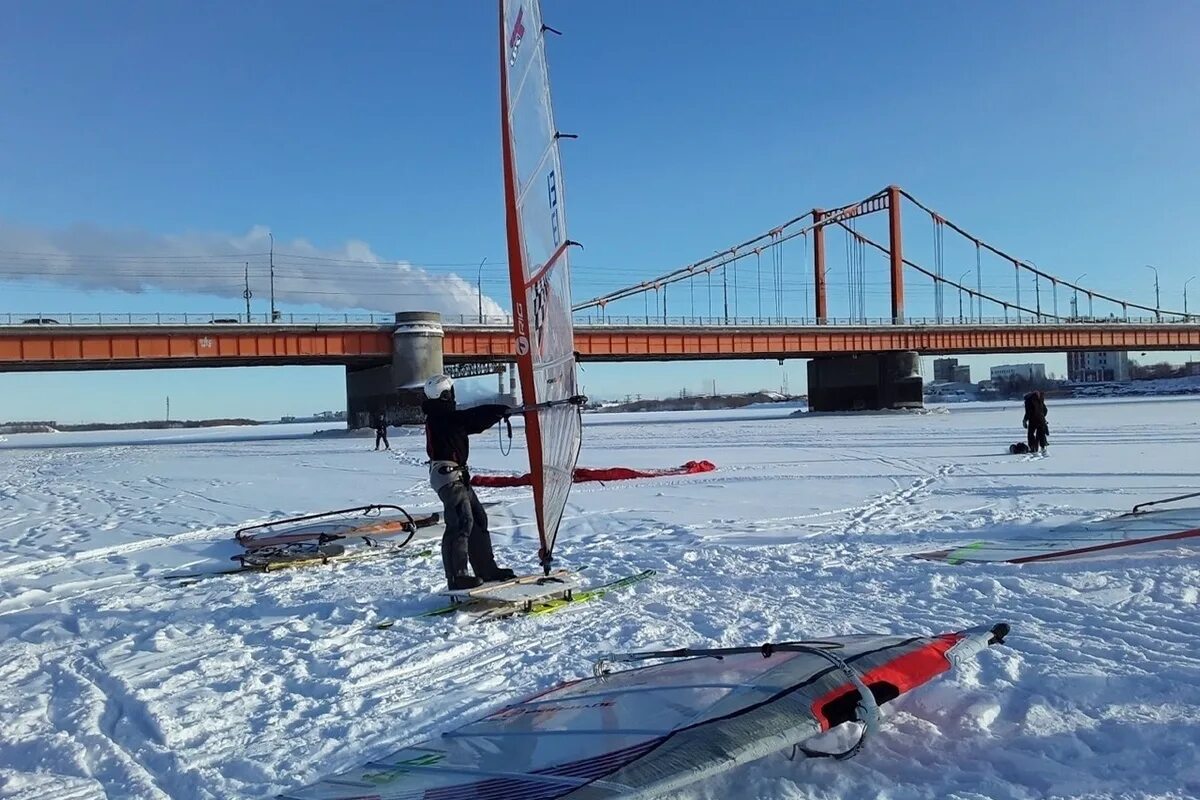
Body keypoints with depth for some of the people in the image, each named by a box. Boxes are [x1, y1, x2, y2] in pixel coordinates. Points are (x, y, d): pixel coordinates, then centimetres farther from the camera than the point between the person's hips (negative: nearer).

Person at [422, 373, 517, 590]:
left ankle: (486, 568, 20)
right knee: (461, 522, -13)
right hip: (447, 474, -11)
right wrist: (501, 410, -6)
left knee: (478, 519, 13)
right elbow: (473, 417, -17)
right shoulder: (441, 417, -14)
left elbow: (473, 423, 20)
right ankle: (456, 576, -10)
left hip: (457, 474, 11)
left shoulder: (443, 416, 17)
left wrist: (498, 413, 13)